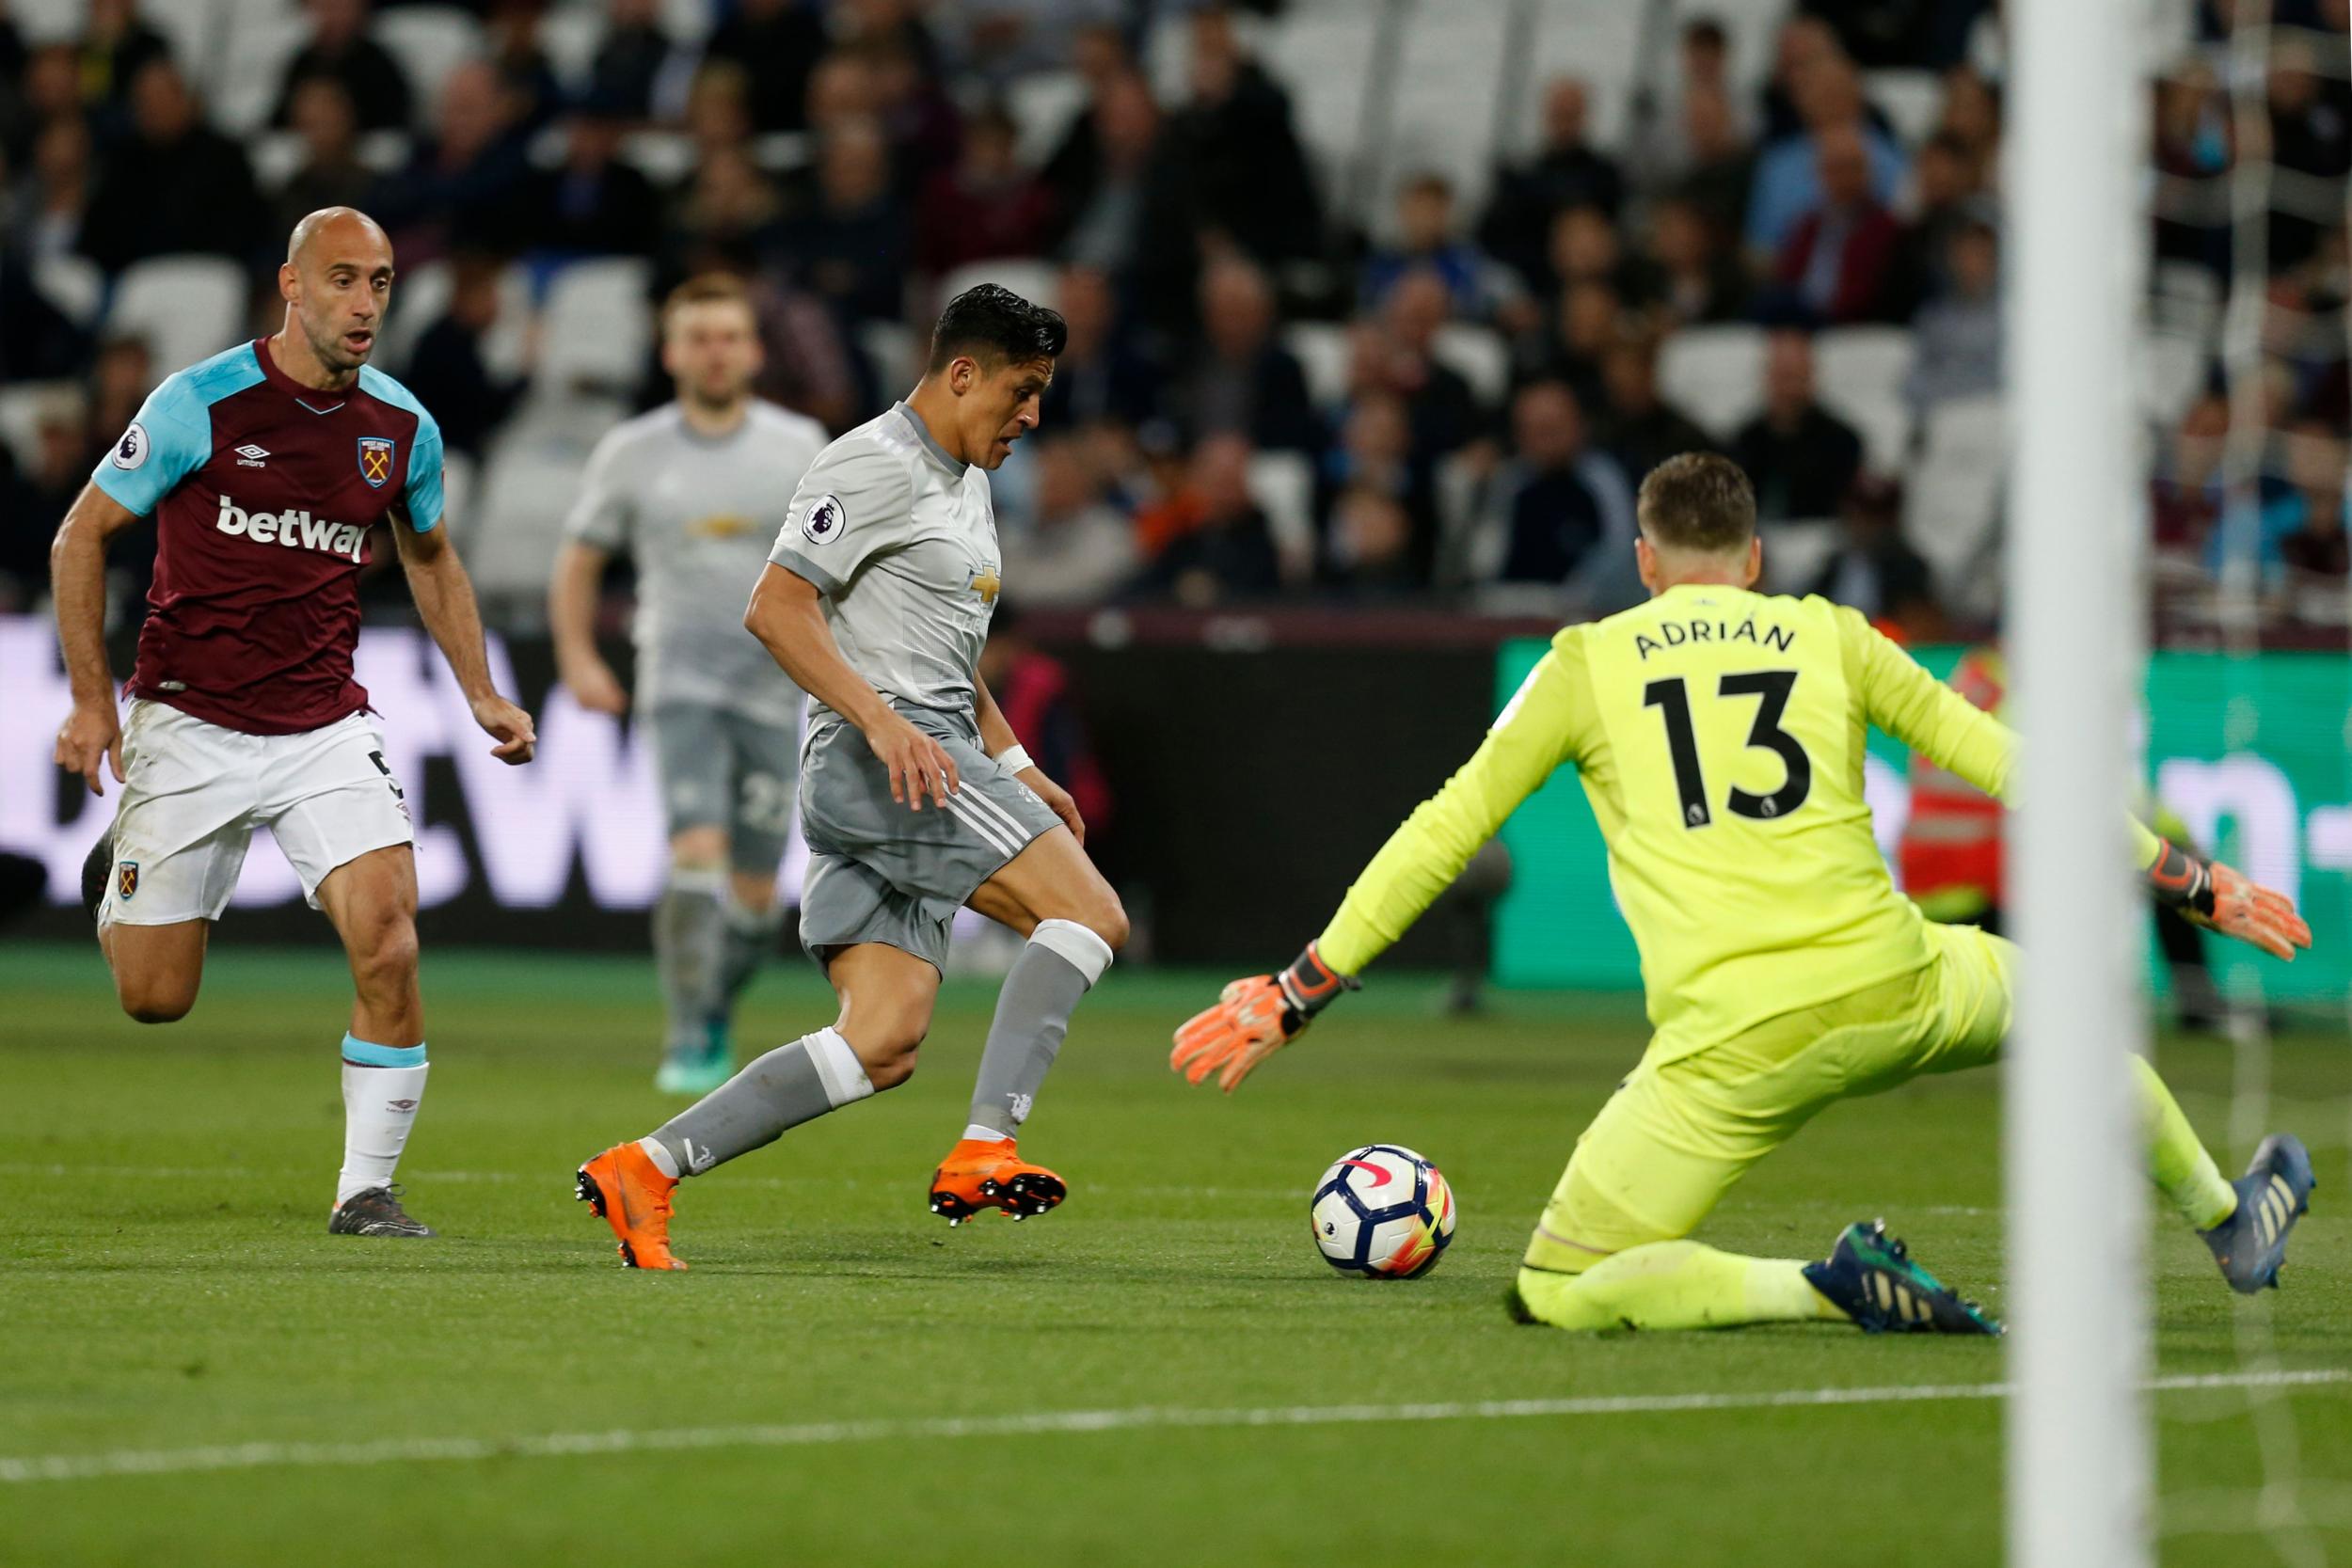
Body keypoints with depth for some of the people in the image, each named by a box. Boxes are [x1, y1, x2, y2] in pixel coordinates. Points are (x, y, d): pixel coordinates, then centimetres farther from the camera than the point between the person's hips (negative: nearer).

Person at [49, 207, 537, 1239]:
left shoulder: (403, 427, 1)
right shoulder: (201, 403, -12)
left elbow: (429, 557, 21)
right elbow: (82, 535, -2)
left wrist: (481, 695, 12)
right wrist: (91, 699, -5)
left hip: (326, 728, 3)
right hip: (189, 721, -2)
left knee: (388, 942, -19)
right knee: (155, 998, 4)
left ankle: (366, 1191, -6)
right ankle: (122, 867, 41)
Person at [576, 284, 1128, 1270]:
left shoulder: (965, 482, 24)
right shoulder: (876, 467, -8)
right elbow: (774, 609, -16)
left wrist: (1016, 768, 25)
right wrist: (884, 721, -24)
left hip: (926, 762, 10)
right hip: (875, 759, -10)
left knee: (884, 1044, 0)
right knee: (1090, 916, -17)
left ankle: (645, 1169, -1)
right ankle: (984, 1152, -23)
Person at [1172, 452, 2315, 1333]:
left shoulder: (1586, 664, 13)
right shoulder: (1831, 639, 15)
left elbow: (1441, 837, 12)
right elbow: (2009, 767, 19)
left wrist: (1294, 995, 18)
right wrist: (2197, 885, 27)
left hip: (1730, 1046, -3)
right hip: (1891, 989, 3)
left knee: (1554, 1300, 5)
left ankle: (1818, 1288, -16)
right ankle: (2229, 1225, 46)